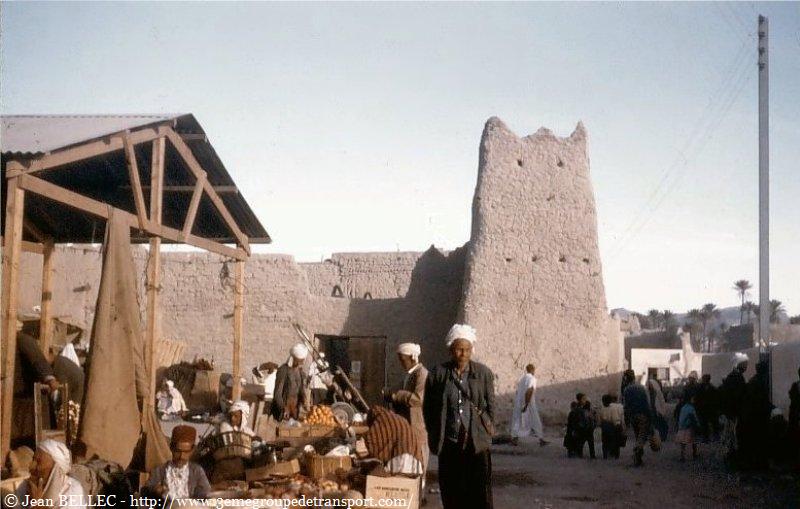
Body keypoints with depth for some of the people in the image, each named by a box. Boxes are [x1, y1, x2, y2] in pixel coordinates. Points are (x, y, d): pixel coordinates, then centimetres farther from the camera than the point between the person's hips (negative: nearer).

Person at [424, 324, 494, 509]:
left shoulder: (484, 373, 3)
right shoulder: (437, 374, 3)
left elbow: (491, 406, 9)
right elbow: (428, 408, 10)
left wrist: (488, 430, 3)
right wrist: (435, 436, 7)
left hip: (477, 444, -1)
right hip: (449, 444, 1)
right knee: (452, 494, 4)